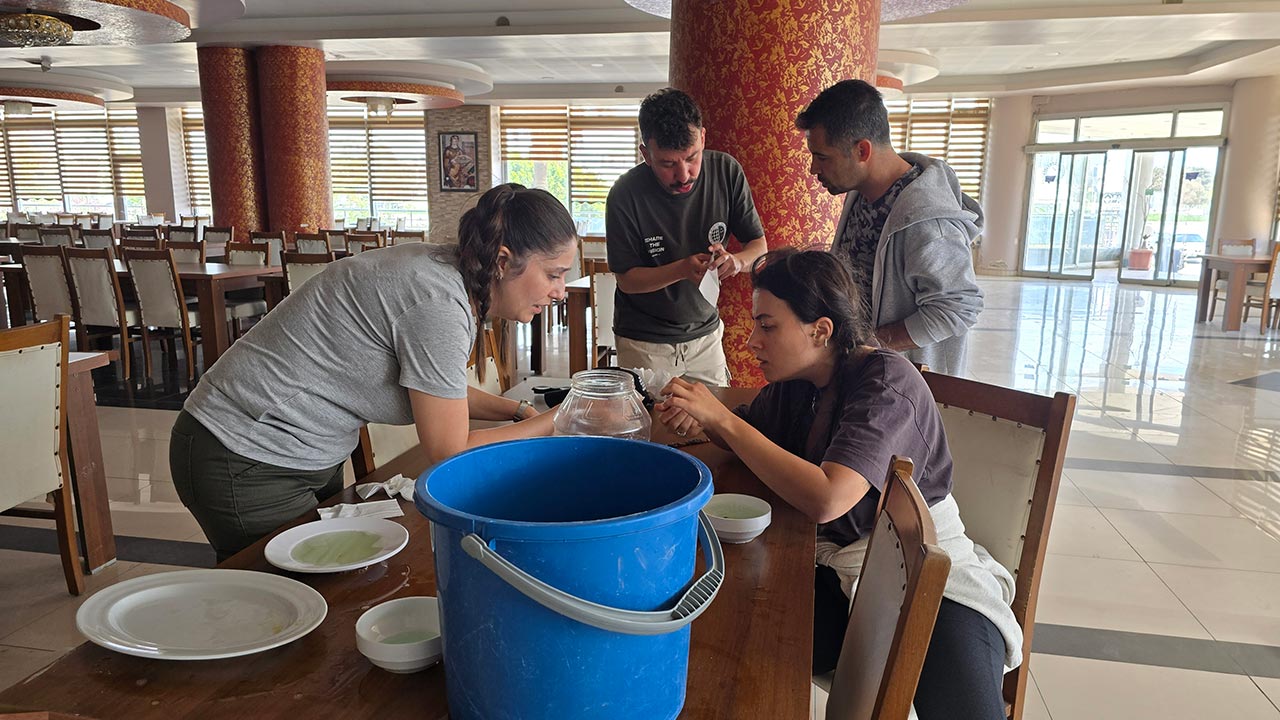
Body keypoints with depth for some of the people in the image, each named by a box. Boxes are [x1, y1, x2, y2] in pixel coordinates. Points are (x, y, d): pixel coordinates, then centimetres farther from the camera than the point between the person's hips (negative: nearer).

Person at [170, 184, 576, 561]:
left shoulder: (443, 271, -1)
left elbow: (439, 389, 14)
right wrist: (550, 424, -13)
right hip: (247, 468, -9)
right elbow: (451, 455, -21)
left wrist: (520, 411, 3)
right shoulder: (438, 304, -29)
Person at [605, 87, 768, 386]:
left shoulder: (727, 172, -10)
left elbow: (759, 245, -2)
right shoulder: (626, 194, -18)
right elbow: (626, 279, -12)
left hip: (705, 334, 3)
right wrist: (682, 269, -29)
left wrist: (736, 260, -25)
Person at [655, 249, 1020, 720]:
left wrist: (722, 419, -26)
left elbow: (826, 499, -31)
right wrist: (702, 418, -4)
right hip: (836, 565, 5)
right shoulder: (796, 380, 1)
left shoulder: (887, 381, -19)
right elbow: (748, 432, 19)